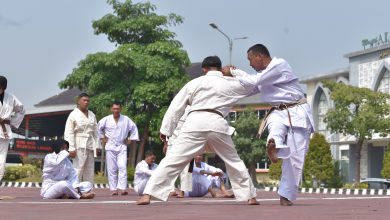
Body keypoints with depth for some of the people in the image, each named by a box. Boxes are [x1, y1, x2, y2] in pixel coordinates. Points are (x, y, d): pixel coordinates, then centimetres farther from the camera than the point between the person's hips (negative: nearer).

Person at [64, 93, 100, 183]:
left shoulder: (92, 115, 13)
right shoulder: (73, 115, -4)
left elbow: (95, 131, 17)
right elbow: (69, 133, -8)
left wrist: (97, 145, 10)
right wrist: (71, 148, -14)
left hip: (90, 146, 6)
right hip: (79, 146, -6)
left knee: (90, 171, 9)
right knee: (78, 169, -8)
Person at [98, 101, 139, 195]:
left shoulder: (126, 120, 1)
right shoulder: (106, 120, 0)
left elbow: (133, 128, 13)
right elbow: (98, 128, 11)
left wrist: (131, 140, 9)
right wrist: (102, 138, 7)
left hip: (122, 146, 0)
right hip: (110, 147, 0)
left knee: (122, 167, -12)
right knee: (112, 169, 0)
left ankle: (122, 188, -15)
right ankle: (113, 189, 4)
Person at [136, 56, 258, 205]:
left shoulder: (194, 83, 15)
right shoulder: (230, 83, 14)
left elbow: (176, 107, 12)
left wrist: (165, 130, 15)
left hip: (194, 123, -1)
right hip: (217, 124, 1)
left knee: (172, 160, -2)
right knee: (234, 161, 19)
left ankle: (147, 195, -11)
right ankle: (249, 196, 20)